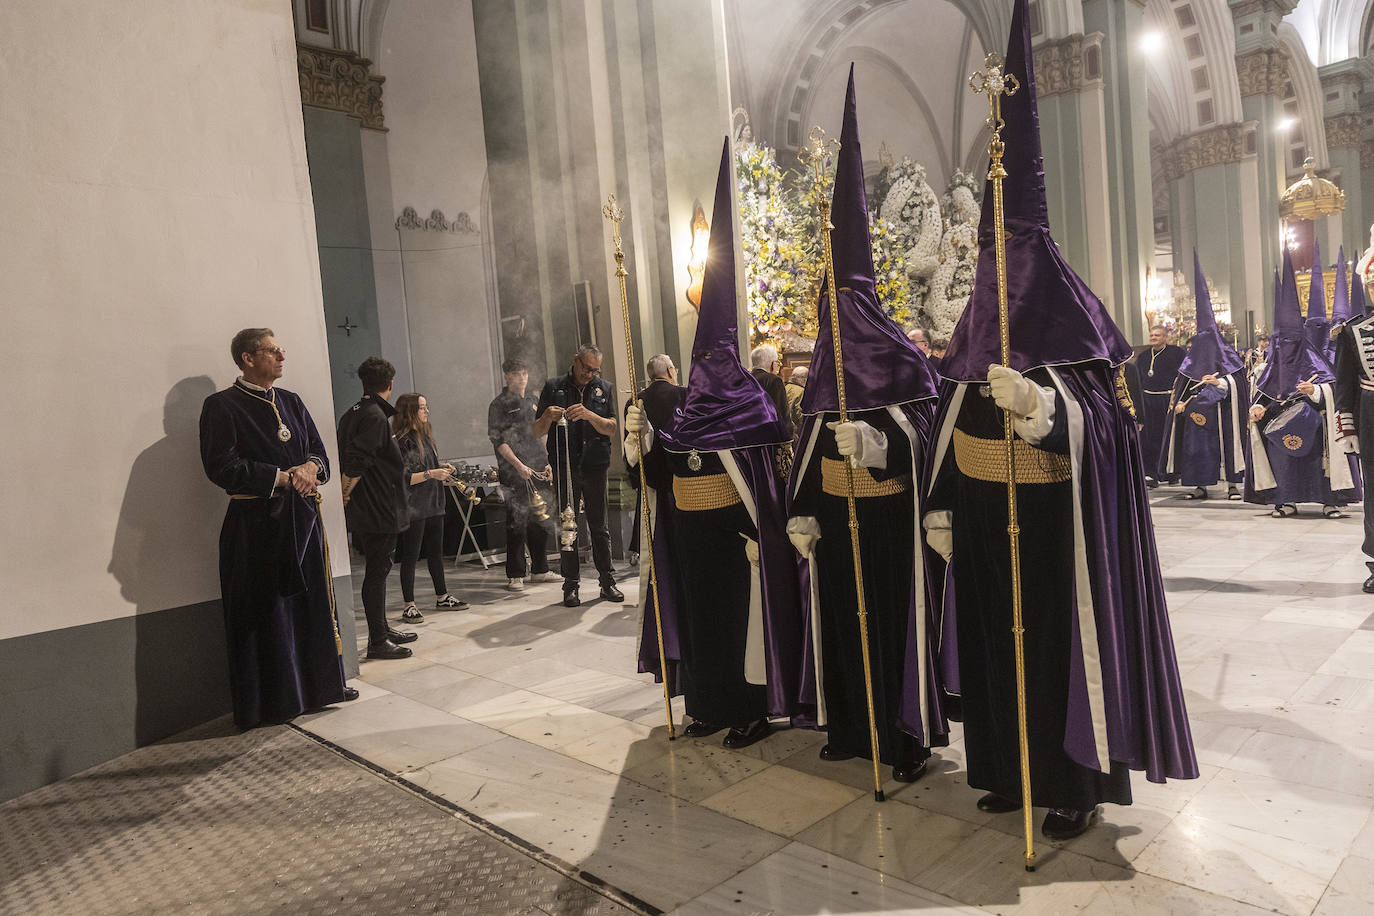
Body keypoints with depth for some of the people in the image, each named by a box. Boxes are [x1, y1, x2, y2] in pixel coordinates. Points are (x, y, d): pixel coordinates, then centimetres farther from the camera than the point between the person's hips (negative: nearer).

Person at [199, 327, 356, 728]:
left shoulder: (291, 401, 14)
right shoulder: (223, 405, -6)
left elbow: (318, 447, 14)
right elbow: (221, 466, -14)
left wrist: (311, 467, -9)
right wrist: (283, 477, -17)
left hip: (303, 518, 6)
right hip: (257, 525, -6)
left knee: (315, 604, 12)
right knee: (266, 615, 0)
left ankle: (323, 683, 25)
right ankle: (268, 702, 12)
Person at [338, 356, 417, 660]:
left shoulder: (351, 414, 13)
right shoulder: (376, 416, -16)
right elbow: (356, 462, -24)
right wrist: (345, 495, -14)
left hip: (363, 510, 10)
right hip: (379, 509, -10)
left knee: (376, 570, 18)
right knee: (376, 572, -3)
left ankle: (382, 629, 29)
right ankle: (377, 642, 4)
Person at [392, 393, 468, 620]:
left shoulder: (425, 436, 12)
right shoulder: (401, 441, -14)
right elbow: (402, 479, -19)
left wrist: (441, 468, 6)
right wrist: (430, 474, -21)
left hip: (433, 504, 8)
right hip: (413, 507, -8)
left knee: (436, 552, 15)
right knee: (410, 556, -1)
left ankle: (442, 597, 26)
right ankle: (409, 606, 6)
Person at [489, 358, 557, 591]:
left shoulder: (531, 402, 18)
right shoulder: (499, 405, -3)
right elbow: (498, 440, -10)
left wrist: (548, 464, 15)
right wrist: (519, 465, -18)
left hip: (538, 472, 7)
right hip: (514, 475, -7)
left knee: (540, 521, 10)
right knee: (517, 522, -5)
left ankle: (540, 569, 21)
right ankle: (515, 574, 3)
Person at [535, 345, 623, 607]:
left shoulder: (604, 388, 9)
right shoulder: (553, 388, 6)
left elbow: (611, 427, -1)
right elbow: (537, 432, 6)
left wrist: (588, 415, -18)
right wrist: (548, 416, -16)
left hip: (595, 467, 1)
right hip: (564, 468, -1)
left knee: (599, 526, 6)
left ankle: (607, 581, 13)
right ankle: (571, 585, 7)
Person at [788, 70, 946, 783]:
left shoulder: (903, 357, -5)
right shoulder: (822, 369, 10)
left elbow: (925, 424, -13)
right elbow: (808, 445, 10)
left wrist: (877, 438, -32)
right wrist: (801, 510, 2)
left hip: (890, 517, -5)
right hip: (834, 519, 5)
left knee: (898, 616, 1)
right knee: (841, 617, 11)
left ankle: (910, 736, 14)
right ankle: (851, 725, 26)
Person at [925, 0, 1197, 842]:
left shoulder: (1072, 317, -7)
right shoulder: (977, 323, 9)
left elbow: (1099, 424, -17)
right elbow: (950, 427, 8)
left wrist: (1038, 404, -36)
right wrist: (942, 509, 6)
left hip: (1052, 524, -5)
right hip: (986, 520, 6)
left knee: (1062, 641, 4)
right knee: (998, 641, 12)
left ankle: (1080, 781, 21)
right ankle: (1016, 768, 29)